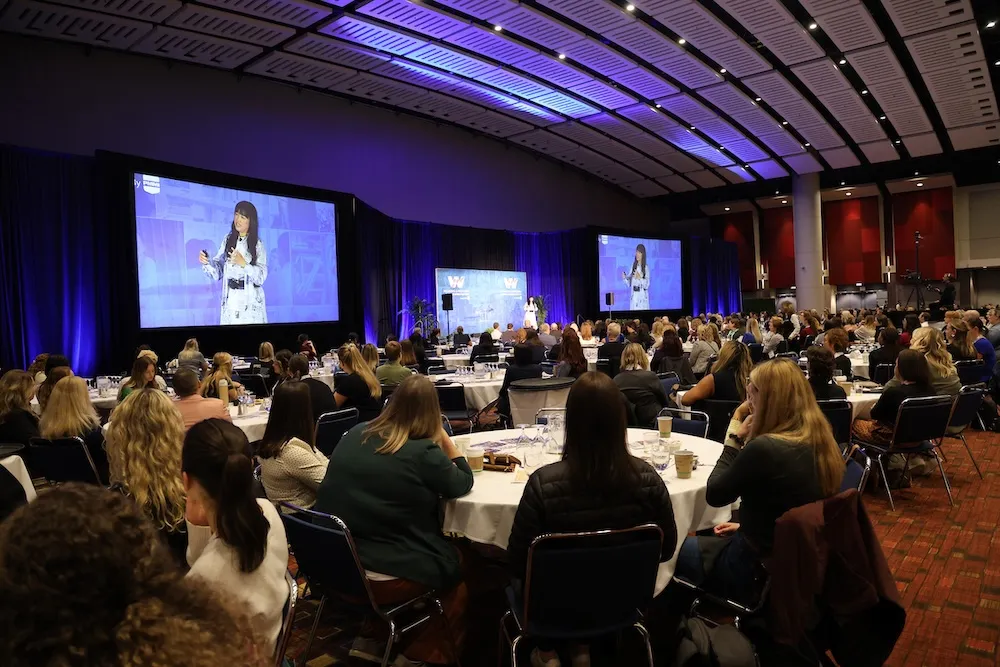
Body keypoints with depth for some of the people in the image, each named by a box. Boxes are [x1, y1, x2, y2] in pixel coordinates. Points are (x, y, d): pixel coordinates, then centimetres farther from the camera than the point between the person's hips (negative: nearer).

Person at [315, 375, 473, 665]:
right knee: (461, 566, 20)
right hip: (388, 578, -7)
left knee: (448, 556, 27)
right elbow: (462, 485, -1)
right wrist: (445, 439, -1)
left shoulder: (354, 435, 1)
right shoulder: (423, 452, -17)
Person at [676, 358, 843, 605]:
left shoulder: (764, 448, -31)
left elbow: (714, 496, -16)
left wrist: (735, 438, -13)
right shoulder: (821, 441, -5)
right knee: (709, 537, 30)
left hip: (760, 569, -8)